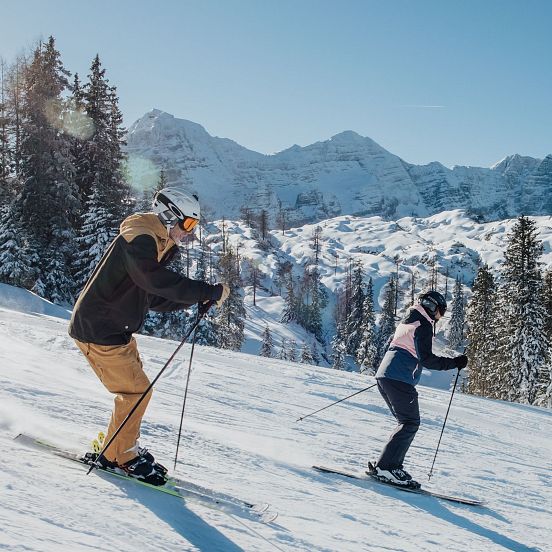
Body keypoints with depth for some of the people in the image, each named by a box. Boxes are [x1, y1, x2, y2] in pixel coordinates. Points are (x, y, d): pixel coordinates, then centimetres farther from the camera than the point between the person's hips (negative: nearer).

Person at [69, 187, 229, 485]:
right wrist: (210, 292, -30)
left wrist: (193, 299, 1)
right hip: (98, 330, -10)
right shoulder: (139, 239, -20)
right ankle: (118, 456, 8)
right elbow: (159, 282, -35)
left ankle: (124, 447, 29)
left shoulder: (156, 245, 13)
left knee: (135, 387, 15)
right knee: (137, 390, -7)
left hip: (118, 331, 10)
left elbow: (153, 297, 14)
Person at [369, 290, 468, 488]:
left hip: (384, 375, 10)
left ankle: (391, 465, 6)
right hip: (400, 380, -10)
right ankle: (386, 467, -15)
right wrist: (454, 363, -11)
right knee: (410, 423, -8)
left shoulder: (407, 321, 23)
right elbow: (426, 359, -15)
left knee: (407, 422, 13)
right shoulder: (423, 326, -7)